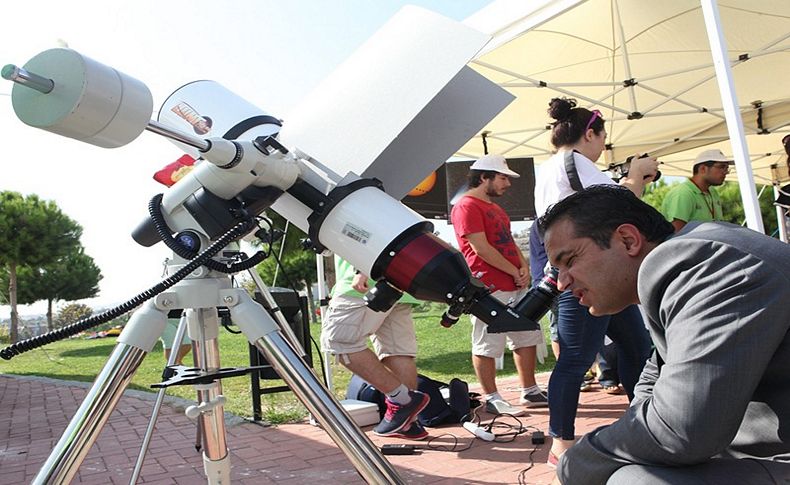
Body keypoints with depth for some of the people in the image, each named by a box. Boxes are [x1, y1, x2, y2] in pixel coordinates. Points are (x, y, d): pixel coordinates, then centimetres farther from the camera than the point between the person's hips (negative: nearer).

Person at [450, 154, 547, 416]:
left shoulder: (495, 207, 22)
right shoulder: (466, 206, -11)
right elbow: (481, 249, -18)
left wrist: (524, 266, 2)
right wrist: (514, 272, -11)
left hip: (515, 285, 10)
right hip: (489, 287, -10)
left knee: (527, 337, 13)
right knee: (487, 345, -3)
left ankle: (530, 392, 24)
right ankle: (491, 399, 7)